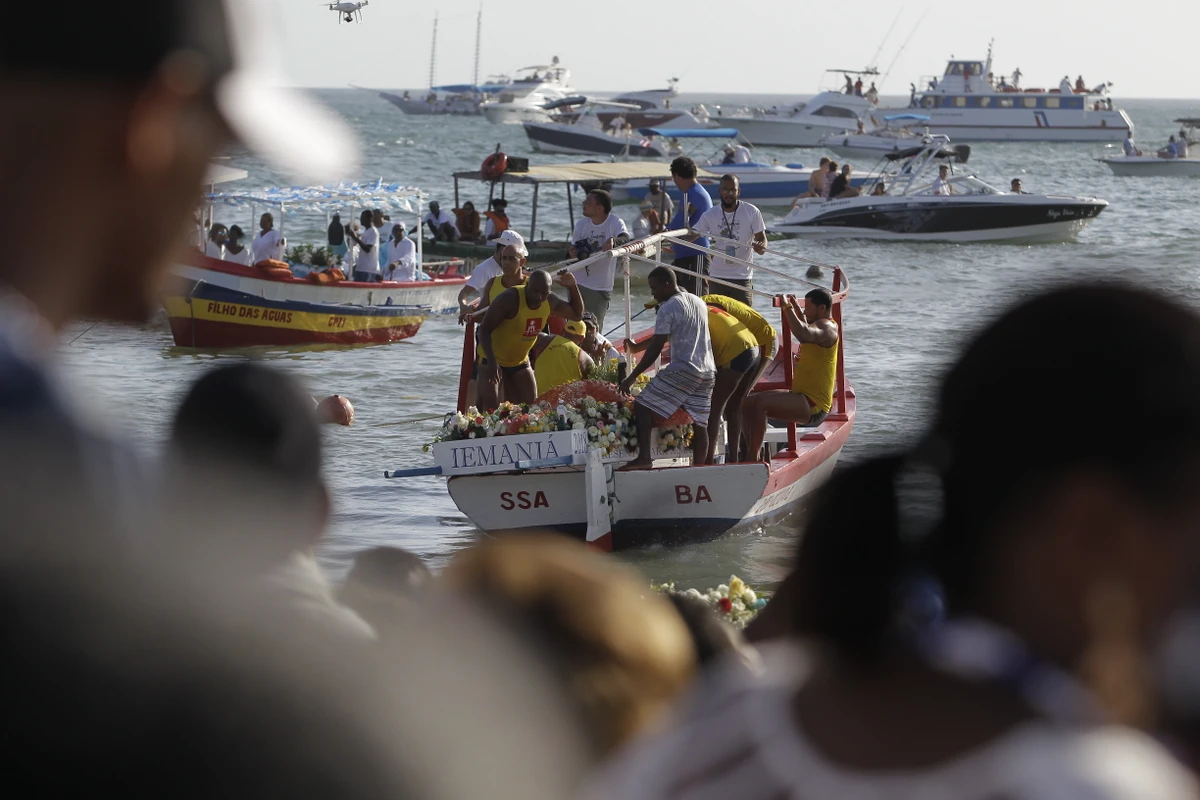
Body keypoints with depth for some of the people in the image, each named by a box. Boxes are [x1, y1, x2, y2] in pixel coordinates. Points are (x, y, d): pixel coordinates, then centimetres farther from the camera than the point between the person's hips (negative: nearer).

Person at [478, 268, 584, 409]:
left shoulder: (549, 302, -7)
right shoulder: (509, 299, -27)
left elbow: (577, 313, 10)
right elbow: (484, 330, -26)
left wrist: (572, 287, -8)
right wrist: (491, 362, -38)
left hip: (519, 361, 6)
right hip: (493, 359, -6)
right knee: (491, 409, -19)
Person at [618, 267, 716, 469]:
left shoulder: (668, 308, -8)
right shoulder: (699, 303, 18)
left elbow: (656, 348, -11)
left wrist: (632, 377, -7)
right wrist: (637, 347, 35)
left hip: (682, 369, -8)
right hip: (708, 371, 8)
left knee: (643, 406, -3)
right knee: (699, 422, 7)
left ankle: (644, 458, -13)